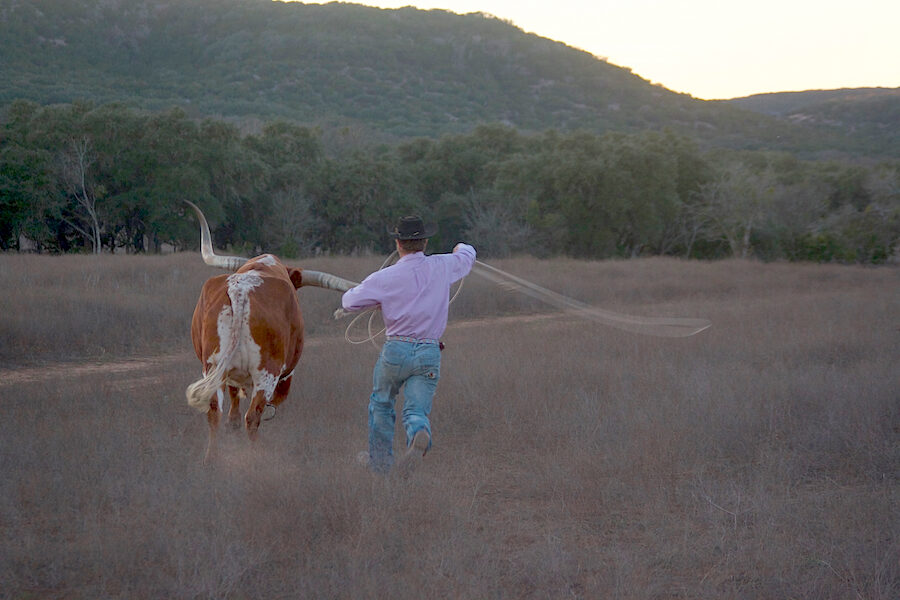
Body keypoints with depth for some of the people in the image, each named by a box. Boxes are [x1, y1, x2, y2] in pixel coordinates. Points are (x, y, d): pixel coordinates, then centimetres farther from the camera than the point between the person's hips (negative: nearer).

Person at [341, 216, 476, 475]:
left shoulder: (385, 278, -9)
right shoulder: (442, 267, 0)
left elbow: (349, 302, -3)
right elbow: (468, 255, 23)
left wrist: (379, 297, 16)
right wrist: (461, 247, 47)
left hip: (395, 350, -1)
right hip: (429, 354, 1)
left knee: (381, 404, 22)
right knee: (417, 410, 0)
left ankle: (380, 461, 28)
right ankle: (420, 435, -35)